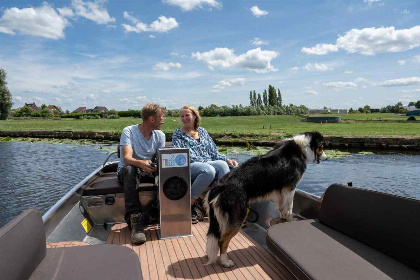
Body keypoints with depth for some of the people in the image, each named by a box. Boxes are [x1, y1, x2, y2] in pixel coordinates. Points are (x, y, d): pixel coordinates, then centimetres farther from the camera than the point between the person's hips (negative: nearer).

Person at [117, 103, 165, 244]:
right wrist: (141, 163, -49)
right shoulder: (128, 131, -12)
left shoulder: (160, 135, 4)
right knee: (130, 170, -38)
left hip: (150, 171, 4)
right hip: (127, 171, -3)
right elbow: (127, 158, -27)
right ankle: (135, 219, -43)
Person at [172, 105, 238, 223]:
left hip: (209, 164, 4)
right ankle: (189, 204, -22)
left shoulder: (202, 131, 23)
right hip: (190, 167, -4)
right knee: (209, 170, -36)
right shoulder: (178, 134, 12)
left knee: (222, 164, -29)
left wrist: (227, 159, 6)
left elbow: (213, 152, 22)